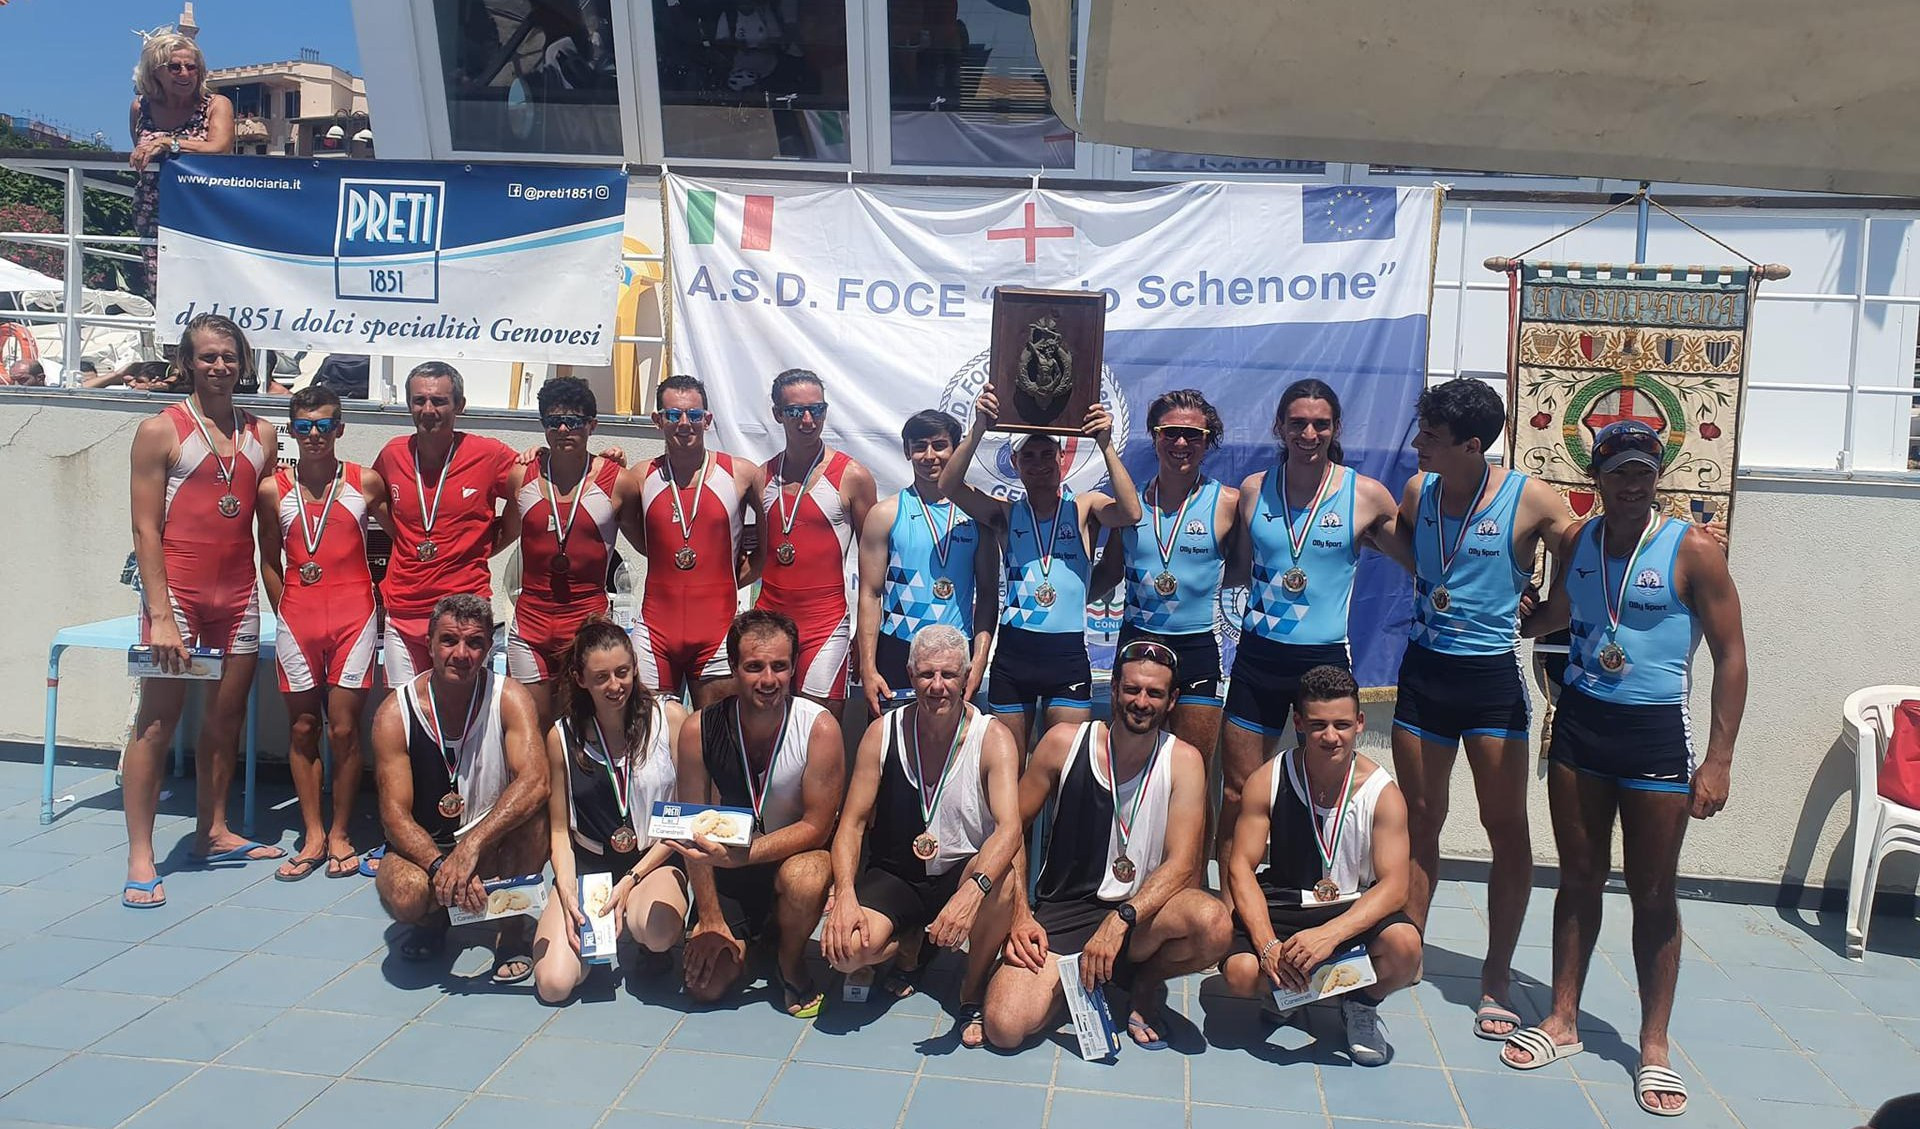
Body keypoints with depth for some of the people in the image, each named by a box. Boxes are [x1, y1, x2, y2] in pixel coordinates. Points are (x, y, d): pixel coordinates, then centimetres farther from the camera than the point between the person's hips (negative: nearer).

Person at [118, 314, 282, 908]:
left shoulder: (261, 435, 11)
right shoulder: (161, 430, -3)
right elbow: (145, 529, -7)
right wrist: (160, 615, -13)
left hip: (238, 595, 5)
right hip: (178, 594, -5)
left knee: (226, 718, 12)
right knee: (158, 722, -4)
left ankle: (213, 832, 25)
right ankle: (140, 857, 3)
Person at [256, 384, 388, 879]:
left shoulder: (366, 482, 0)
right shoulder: (273, 490, 5)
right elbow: (270, 561, 12)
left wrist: (379, 599, 5)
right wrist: (286, 613, 5)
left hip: (353, 618, -2)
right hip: (296, 620, 2)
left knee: (344, 729, 0)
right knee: (302, 728, 7)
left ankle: (340, 834, 14)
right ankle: (313, 836, 18)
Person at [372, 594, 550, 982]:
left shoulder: (509, 698, -15)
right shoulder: (395, 713, -12)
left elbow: (536, 782, -30)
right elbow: (394, 813, -17)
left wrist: (471, 847, -41)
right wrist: (440, 865, -35)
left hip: (493, 847, 0)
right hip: (425, 848, 0)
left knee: (532, 811, -33)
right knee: (404, 895, -33)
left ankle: (513, 931, -9)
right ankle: (432, 920, 7)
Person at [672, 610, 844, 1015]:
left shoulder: (819, 728, -21)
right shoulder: (699, 730, -14)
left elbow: (817, 826, -18)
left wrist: (741, 855, -32)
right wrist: (710, 917, -7)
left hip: (796, 856, -2)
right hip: (728, 867, 2)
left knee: (804, 878, -37)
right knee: (706, 985, -12)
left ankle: (791, 962, -3)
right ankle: (742, 943, 25)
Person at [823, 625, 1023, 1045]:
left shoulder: (992, 738, -13)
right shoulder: (883, 733, -5)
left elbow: (1009, 829, -27)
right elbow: (853, 822, -4)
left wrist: (971, 891, -46)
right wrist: (845, 895, -23)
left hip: (963, 874, -1)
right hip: (895, 875, 2)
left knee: (1001, 880, -37)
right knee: (845, 950, -27)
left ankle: (973, 993, -7)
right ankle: (910, 947, 13)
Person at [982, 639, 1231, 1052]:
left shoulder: (1183, 761, -5)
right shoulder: (1064, 742, -4)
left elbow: (1182, 864, -12)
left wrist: (1119, 922, -26)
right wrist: (1019, 915, -9)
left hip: (1138, 914, 0)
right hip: (1059, 912, 0)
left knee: (1214, 924, -33)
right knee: (1004, 1028, -23)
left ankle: (1148, 980, 2)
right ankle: (1074, 978, 11)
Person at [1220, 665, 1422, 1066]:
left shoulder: (1382, 792, -11)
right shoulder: (1267, 781, -10)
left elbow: (1394, 886, -17)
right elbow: (1241, 868, -10)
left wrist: (1330, 934, -34)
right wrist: (1268, 946, -26)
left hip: (1356, 909, 0)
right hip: (1281, 906, 0)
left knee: (1404, 946, -32)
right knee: (1241, 973, -28)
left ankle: (1363, 1004, 5)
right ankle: (1287, 987, 13)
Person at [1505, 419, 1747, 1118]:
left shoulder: (1693, 550, -9)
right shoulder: (1575, 541, 4)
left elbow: (1730, 655, -8)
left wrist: (1718, 760, -11)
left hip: (1656, 732, -4)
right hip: (1579, 722, 4)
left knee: (1653, 892, 5)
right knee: (1579, 878, 12)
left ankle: (1654, 1046, 19)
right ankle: (1563, 1021, 24)